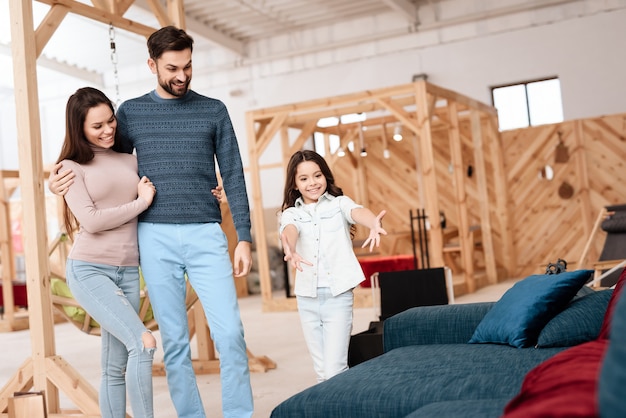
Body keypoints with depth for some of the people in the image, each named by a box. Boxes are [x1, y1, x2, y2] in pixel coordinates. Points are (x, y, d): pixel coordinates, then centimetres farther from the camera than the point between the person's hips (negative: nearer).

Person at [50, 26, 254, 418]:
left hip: (206, 234, 0)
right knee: (175, 340, 4)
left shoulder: (213, 111, 9)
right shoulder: (131, 112, 10)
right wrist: (65, 181, -1)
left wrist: (244, 238, 1)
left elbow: (233, 176, 7)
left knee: (230, 332, -7)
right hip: (155, 238, 1)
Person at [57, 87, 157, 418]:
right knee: (143, 342, -20)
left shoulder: (130, 162, 12)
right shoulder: (72, 167, 1)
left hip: (128, 272, 4)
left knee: (116, 367, 6)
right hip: (88, 270, -4)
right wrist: (140, 203, -4)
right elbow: (91, 220, -11)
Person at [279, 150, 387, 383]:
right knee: (322, 372, 10)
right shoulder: (291, 213, 7)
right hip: (307, 296, 3)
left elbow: (357, 212, -19)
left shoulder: (339, 203, 3)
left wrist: (374, 224, -45)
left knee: (335, 370, -9)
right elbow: (290, 231, -17)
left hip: (338, 293, -2)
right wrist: (289, 250, -42)